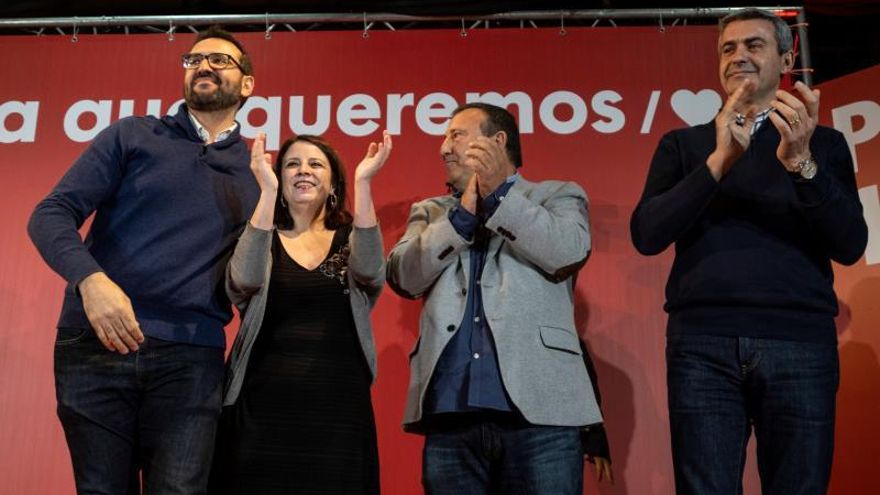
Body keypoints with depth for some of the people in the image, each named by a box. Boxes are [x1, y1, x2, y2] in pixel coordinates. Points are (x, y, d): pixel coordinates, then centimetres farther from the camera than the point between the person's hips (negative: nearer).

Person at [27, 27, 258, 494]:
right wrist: (90, 278, -19)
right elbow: (51, 214, 0)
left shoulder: (254, 173, 13)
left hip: (191, 357, 1)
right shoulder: (132, 135, 9)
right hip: (95, 343, 0)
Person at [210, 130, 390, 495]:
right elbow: (245, 280, -15)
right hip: (264, 410, 0)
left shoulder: (350, 241, 8)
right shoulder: (263, 241, 7)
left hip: (339, 411, 1)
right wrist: (267, 190, -21)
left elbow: (370, 273, -15)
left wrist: (363, 182, -22)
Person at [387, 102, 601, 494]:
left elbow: (568, 252, -7)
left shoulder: (558, 195, 13)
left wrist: (498, 194, -12)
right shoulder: (430, 212, 22)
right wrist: (463, 215, -4)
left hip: (539, 409, -2)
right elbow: (404, 276, 5)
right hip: (449, 413, 3)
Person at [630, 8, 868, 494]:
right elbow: (647, 235, 0)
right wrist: (718, 161, -11)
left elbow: (850, 245, 2)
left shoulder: (823, 143, 14)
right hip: (702, 339, 0)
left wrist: (800, 163, -13)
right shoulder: (683, 144, 14)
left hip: (798, 339, 0)